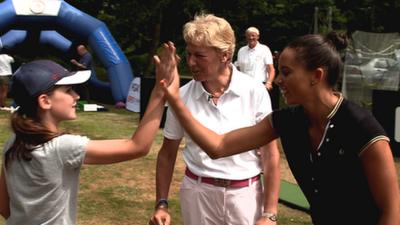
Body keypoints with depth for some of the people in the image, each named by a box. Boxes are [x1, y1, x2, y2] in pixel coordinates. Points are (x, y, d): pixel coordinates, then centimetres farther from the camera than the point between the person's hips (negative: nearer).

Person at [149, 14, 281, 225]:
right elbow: (167, 153, 4)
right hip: (197, 192, 2)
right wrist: (161, 204, 0)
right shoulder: (182, 95, -7)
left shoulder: (254, 91, -11)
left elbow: (270, 155, -7)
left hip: (245, 193, -1)